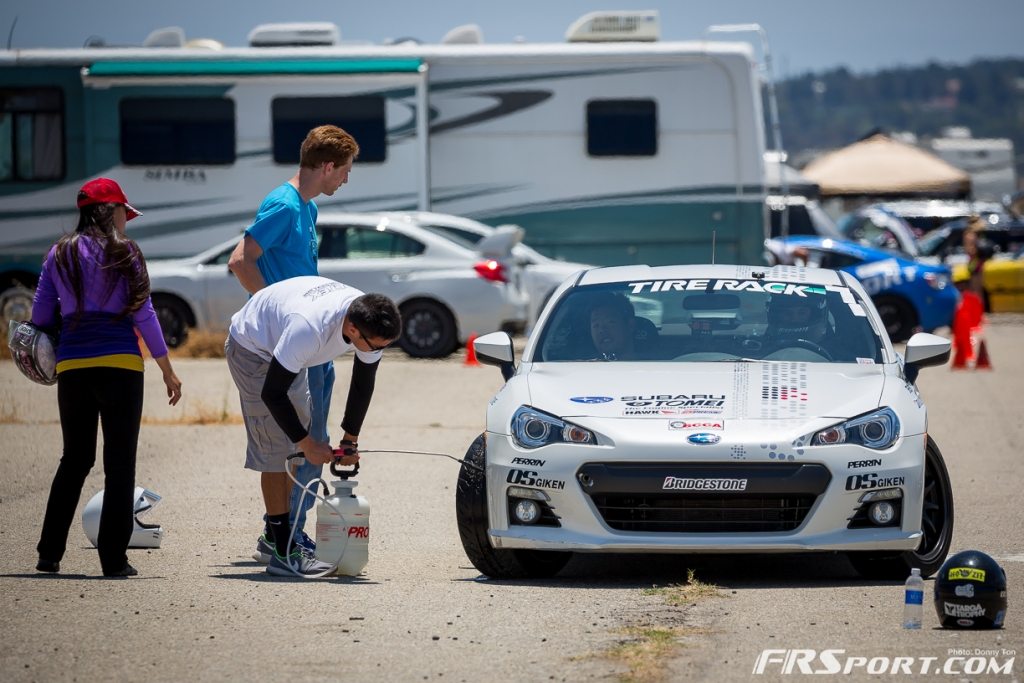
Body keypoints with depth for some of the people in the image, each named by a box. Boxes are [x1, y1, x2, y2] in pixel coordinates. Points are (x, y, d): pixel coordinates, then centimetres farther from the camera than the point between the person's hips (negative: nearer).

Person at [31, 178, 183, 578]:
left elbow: (40, 315, 8)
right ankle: (113, 559, -4)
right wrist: (167, 371, 1)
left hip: (71, 365, 4)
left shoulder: (59, 255, 9)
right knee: (120, 463, 1)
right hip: (119, 364, -4)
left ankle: (49, 555, 13)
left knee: (74, 459, 15)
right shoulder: (123, 253, -2)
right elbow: (143, 315, -4)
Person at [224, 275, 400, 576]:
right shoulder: (308, 328, -44)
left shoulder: (370, 325, -22)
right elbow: (272, 393, -34)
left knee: (294, 451, 11)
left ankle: (275, 536, 24)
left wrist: (351, 439, 1)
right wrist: (307, 442, -27)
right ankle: (282, 552, -11)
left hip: (287, 353, 8)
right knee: (275, 451, -13)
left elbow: (364, 382, -2)